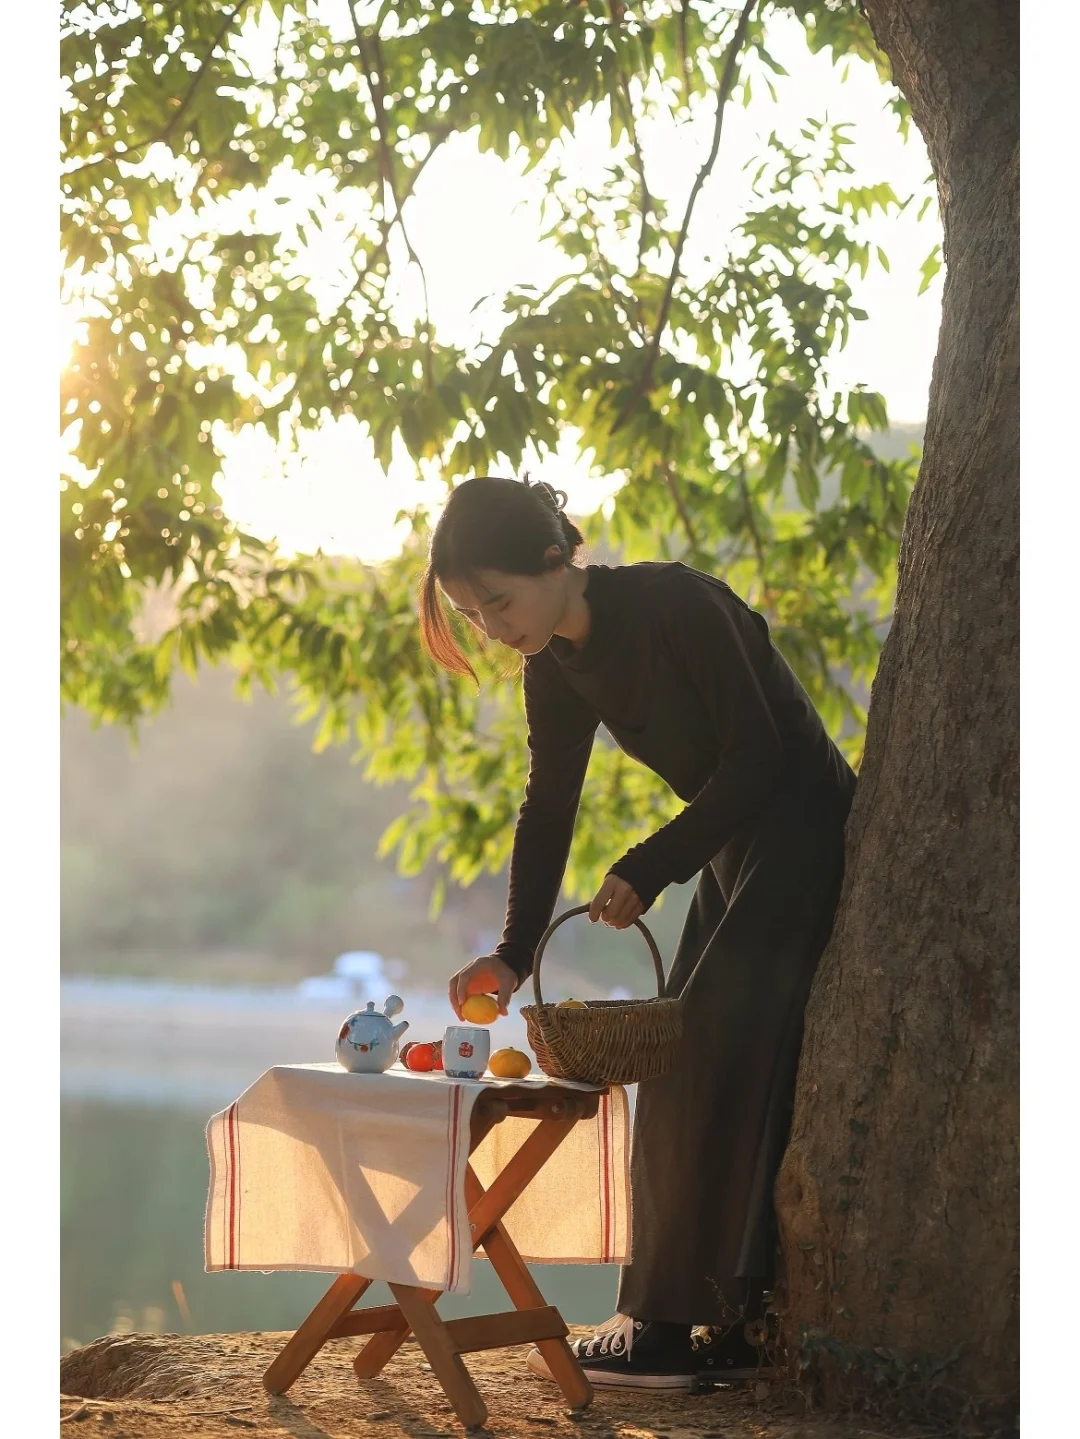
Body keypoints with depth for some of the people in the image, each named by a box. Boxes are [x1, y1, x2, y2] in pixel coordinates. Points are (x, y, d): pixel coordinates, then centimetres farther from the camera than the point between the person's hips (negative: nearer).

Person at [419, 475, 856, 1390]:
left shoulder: (677, 606, -22)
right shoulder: (559, 668, 3)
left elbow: (758, 757, -21)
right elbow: (547, 809, 7)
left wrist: (649, 870, -18)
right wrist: (514, 953, -1)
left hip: (805, 843, -9)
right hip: (734, 852, 9)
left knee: (713, 1075, -11)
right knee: (684, 1078, 7)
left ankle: (674, 1329, -7)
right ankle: (732, 1328, 12)